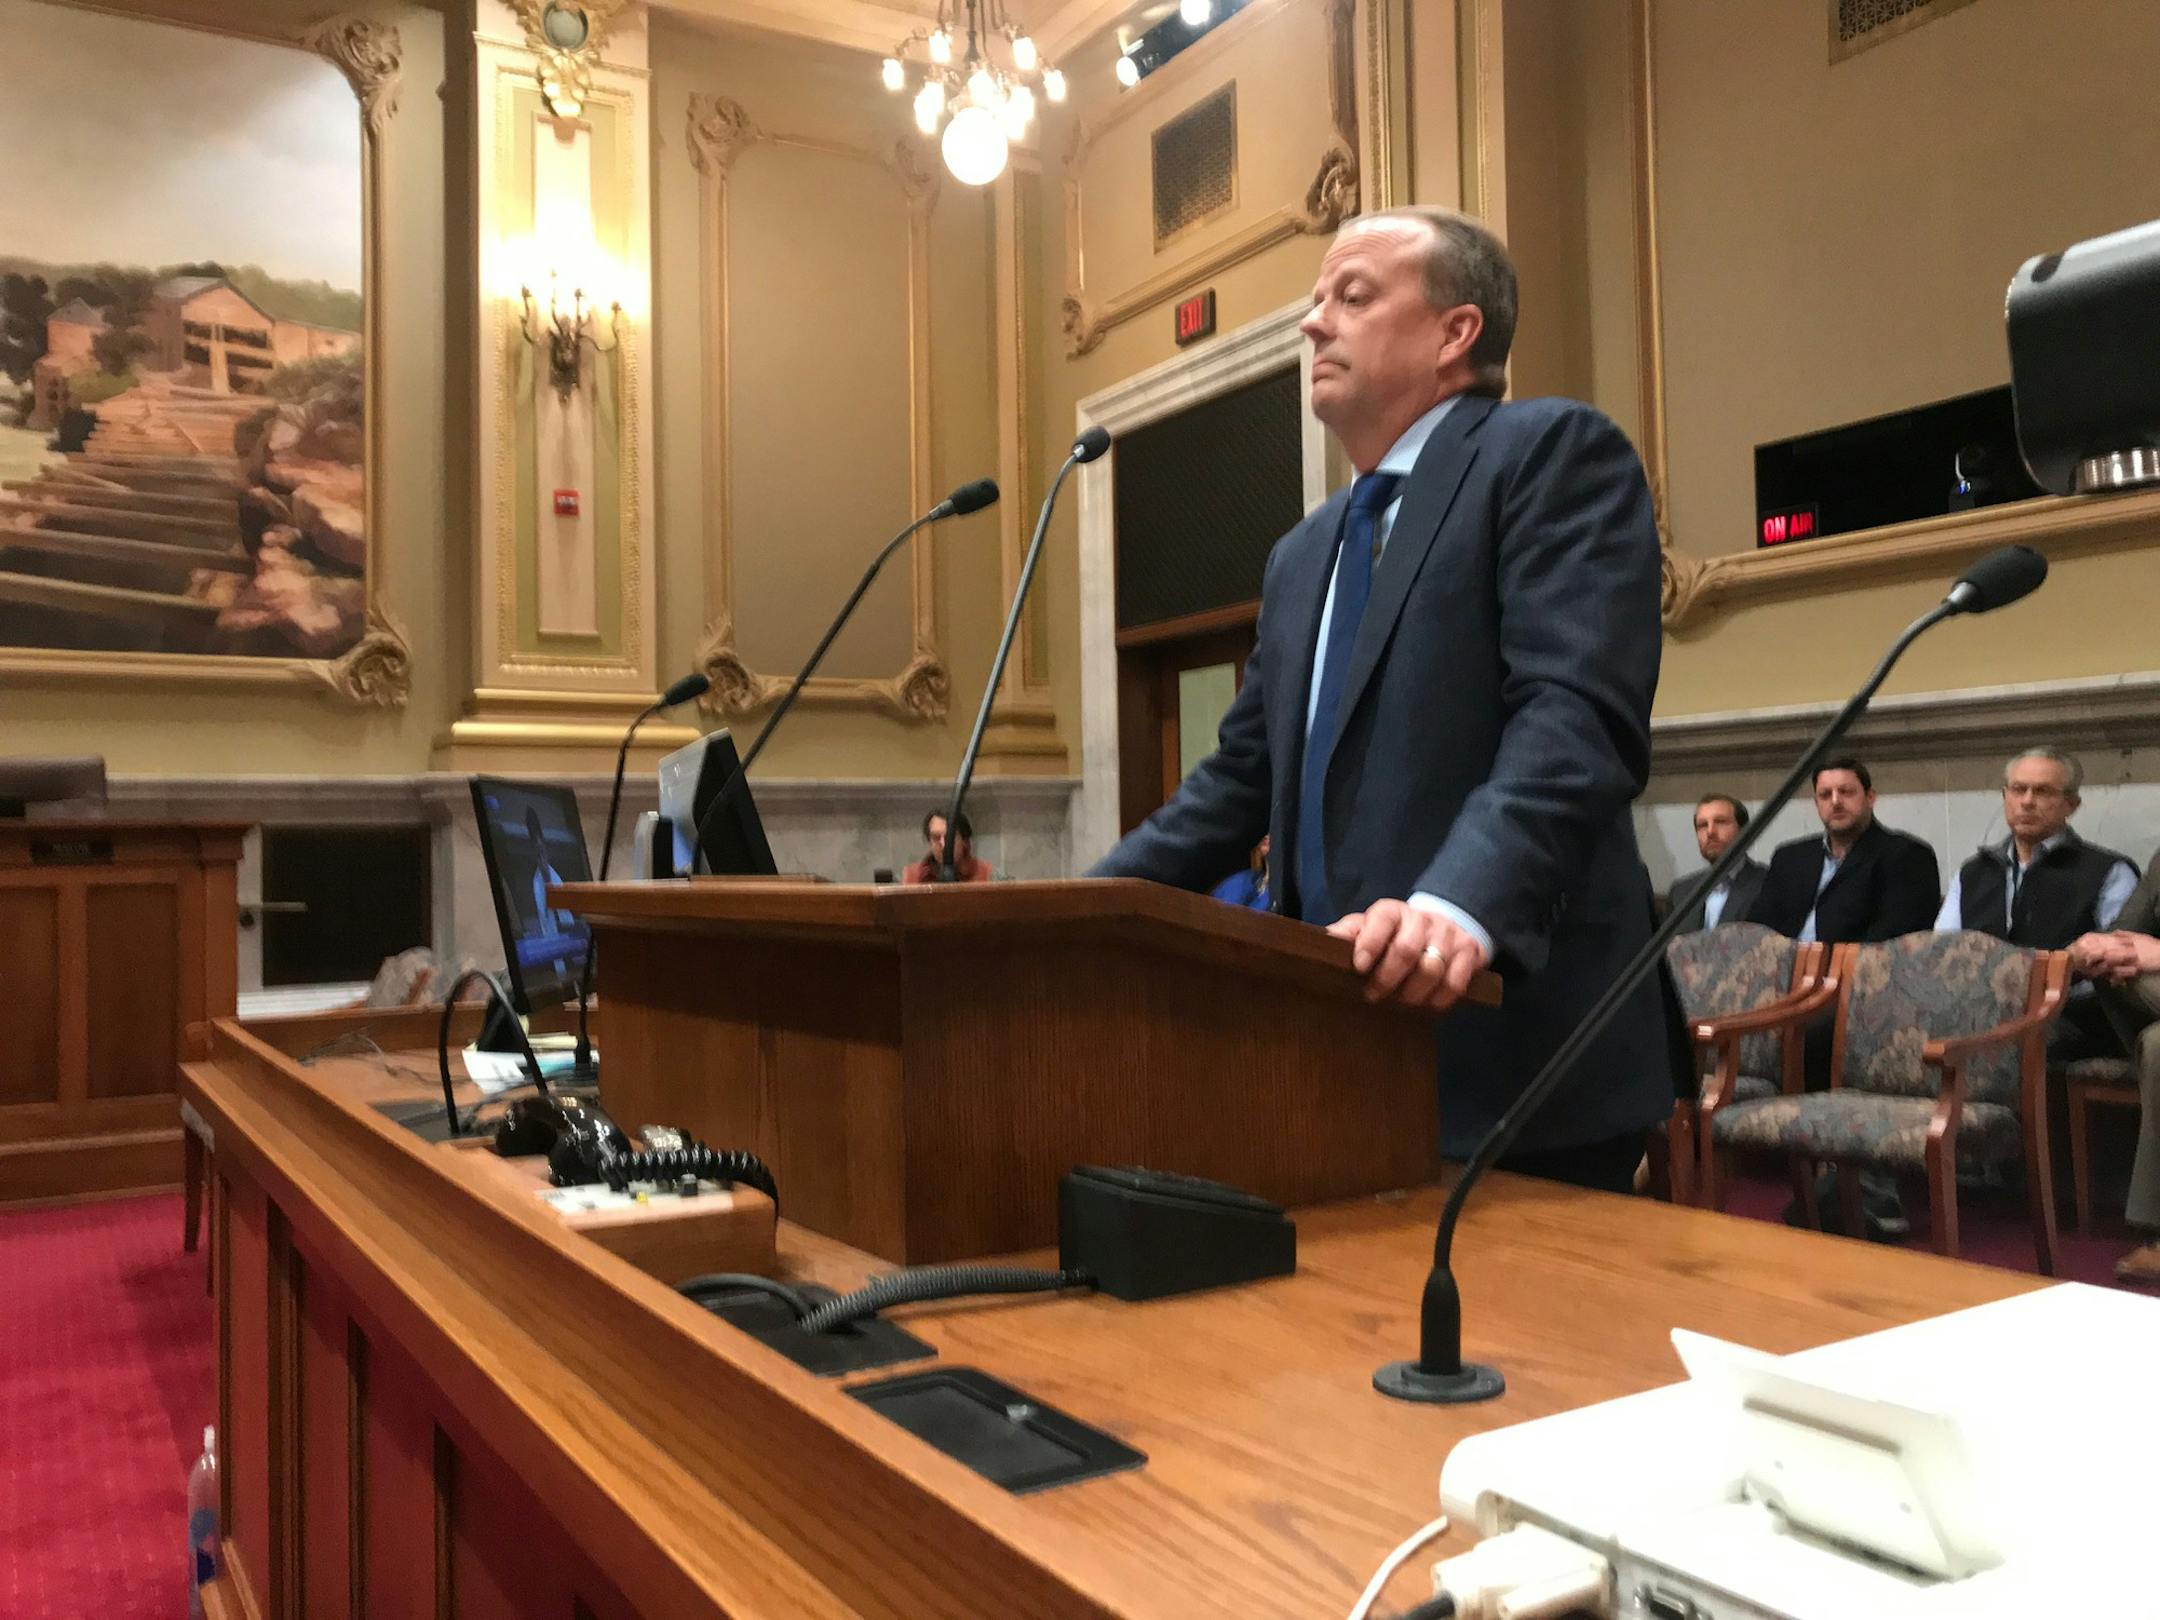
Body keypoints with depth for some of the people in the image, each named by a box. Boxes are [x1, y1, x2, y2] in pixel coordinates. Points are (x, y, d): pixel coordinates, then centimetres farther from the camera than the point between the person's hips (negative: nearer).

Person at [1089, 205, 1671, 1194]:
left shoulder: (1553, 454, -4)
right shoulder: (1303, 555, 21)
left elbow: (1578, 716, -19)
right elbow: (1242, 777, 20)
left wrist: (1460, 903, -34)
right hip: (1344, 1048, 7)